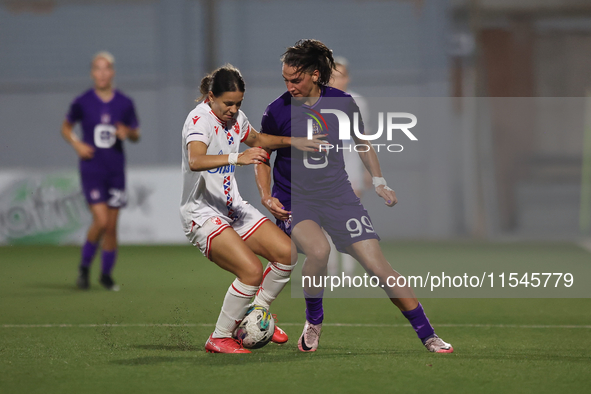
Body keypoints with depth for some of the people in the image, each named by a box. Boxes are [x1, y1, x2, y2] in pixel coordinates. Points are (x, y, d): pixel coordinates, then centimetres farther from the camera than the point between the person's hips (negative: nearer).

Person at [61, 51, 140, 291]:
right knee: (101, 221, -16)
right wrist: (77, 144, -6)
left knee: (111, 226, 5)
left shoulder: (125, 103, 3)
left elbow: (136, 135, 12)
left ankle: (106, 274, 21)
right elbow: (66, 127, 12)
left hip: (116, 170, 3)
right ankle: (84, 266, 6)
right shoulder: (82, 102, -2)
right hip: (91, 170, -3)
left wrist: (128, 133, -11)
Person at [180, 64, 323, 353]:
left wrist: (293, 142, 16)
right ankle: (219, 338, -7)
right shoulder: (199, 119, -20)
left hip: (232, 207, 8)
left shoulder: (235, 117, 5)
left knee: (287, 253, -2)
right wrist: (237, 158, -52)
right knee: (252, 270, -24)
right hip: (202, 213, -8)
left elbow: (257, 140, 29)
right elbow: (195, 161, -40)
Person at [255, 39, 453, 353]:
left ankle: (427, 335, 3)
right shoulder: (277, 112, -8)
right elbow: (262, 157, 6)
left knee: (378, 267, -8)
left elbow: (362, 142, 16)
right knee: (318, 249, -33)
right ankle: (313, 321, -7)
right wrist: (267, 197, -7)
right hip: (294, 200, -2)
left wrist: (378, 181, 8)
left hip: (338, 196, 2)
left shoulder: (342, 103, -2)